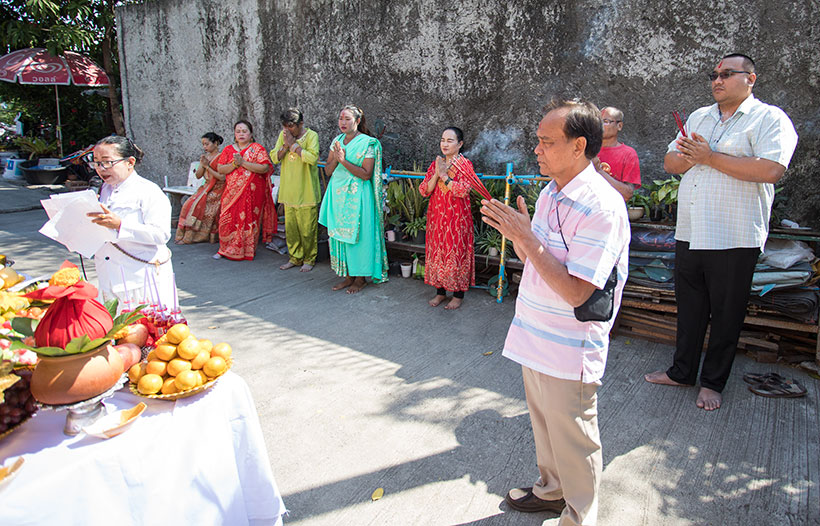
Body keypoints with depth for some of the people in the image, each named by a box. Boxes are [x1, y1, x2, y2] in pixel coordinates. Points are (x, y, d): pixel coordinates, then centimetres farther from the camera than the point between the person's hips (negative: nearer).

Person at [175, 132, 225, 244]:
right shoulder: (205, 156, 14)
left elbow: (222, 177, -17)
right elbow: (198, 176, 11)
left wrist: (207, 166, -16)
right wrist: (202, 164, -6)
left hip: (217, 190, -7)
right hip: (206, 188, 7)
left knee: (197, 203, -19)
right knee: (191, 202, -10)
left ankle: (189, 237, -11)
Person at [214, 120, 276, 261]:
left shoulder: (257, 149, 1)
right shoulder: (228, 150, 12)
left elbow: (265, 168, -13)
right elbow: (220, 169, 4)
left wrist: (243, 162, -17)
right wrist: (234, 164, -13)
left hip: (252, 192, -3)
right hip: (232, 192, 3)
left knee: (248, 220, -1)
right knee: (228, 219, 1)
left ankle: (246, 250, 11)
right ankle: (226, 249, 15)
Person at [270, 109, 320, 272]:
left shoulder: (311, 136, -8)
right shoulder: (283, 135, 9)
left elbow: (312, 158, -23)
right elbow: (274, 158, 4)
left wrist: (293, 144, -18)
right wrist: (285, 145, -11)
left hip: (306, 192, -5)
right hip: (288, 191, 5)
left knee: (307, 228, 1)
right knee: (290, 227, 11)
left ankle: (309, 259, 16)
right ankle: (295, 257, 25)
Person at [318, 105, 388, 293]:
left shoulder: (367, 143, -8)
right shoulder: (337, 141, 11)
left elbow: (366, 174, -15)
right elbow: (328, 169, 10)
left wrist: (344, 160, -21)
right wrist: (336, 158, -10)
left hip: (356, 196, -6)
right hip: (337, 194, 6)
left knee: (357, 235, -1)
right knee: (340, 234, 8)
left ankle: (360, 278, 13)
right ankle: (348, 276, 20)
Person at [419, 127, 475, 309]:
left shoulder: (465, 165, -5)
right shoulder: (435, 164, 10)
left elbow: (463, 190, -20)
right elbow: (424, 190, 2)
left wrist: (444, 175, -16)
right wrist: (436, 173, -11)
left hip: (457, 218, -5)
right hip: (436, 217, 5)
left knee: (456, 253, 0)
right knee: (437, 252, 9)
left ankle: (458, 294, 12)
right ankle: (440, 291, 23)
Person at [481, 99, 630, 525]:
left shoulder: (602, 207, -22)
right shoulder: (550, 194, 5)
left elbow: (575, 291, -26)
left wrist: (527, 238, -25)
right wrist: (515, 234, -6)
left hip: (569, 351, -8)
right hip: (534, 338, 8)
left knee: (573, 440, 12)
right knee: (543, 424, 25)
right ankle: (551, 490, 48)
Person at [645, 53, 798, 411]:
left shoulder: (770, 118, -4)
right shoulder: (698, 117, 16)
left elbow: (771, 169, -19)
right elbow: (670, 162, 15)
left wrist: (710, 157, -14)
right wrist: (689, 157, -8)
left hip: (734, 237, -5)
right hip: (690, 233, 6)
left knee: (726, 313, 7)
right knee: (689, 308, 15)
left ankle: (713, 382, 24)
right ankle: (682, 371, 30)